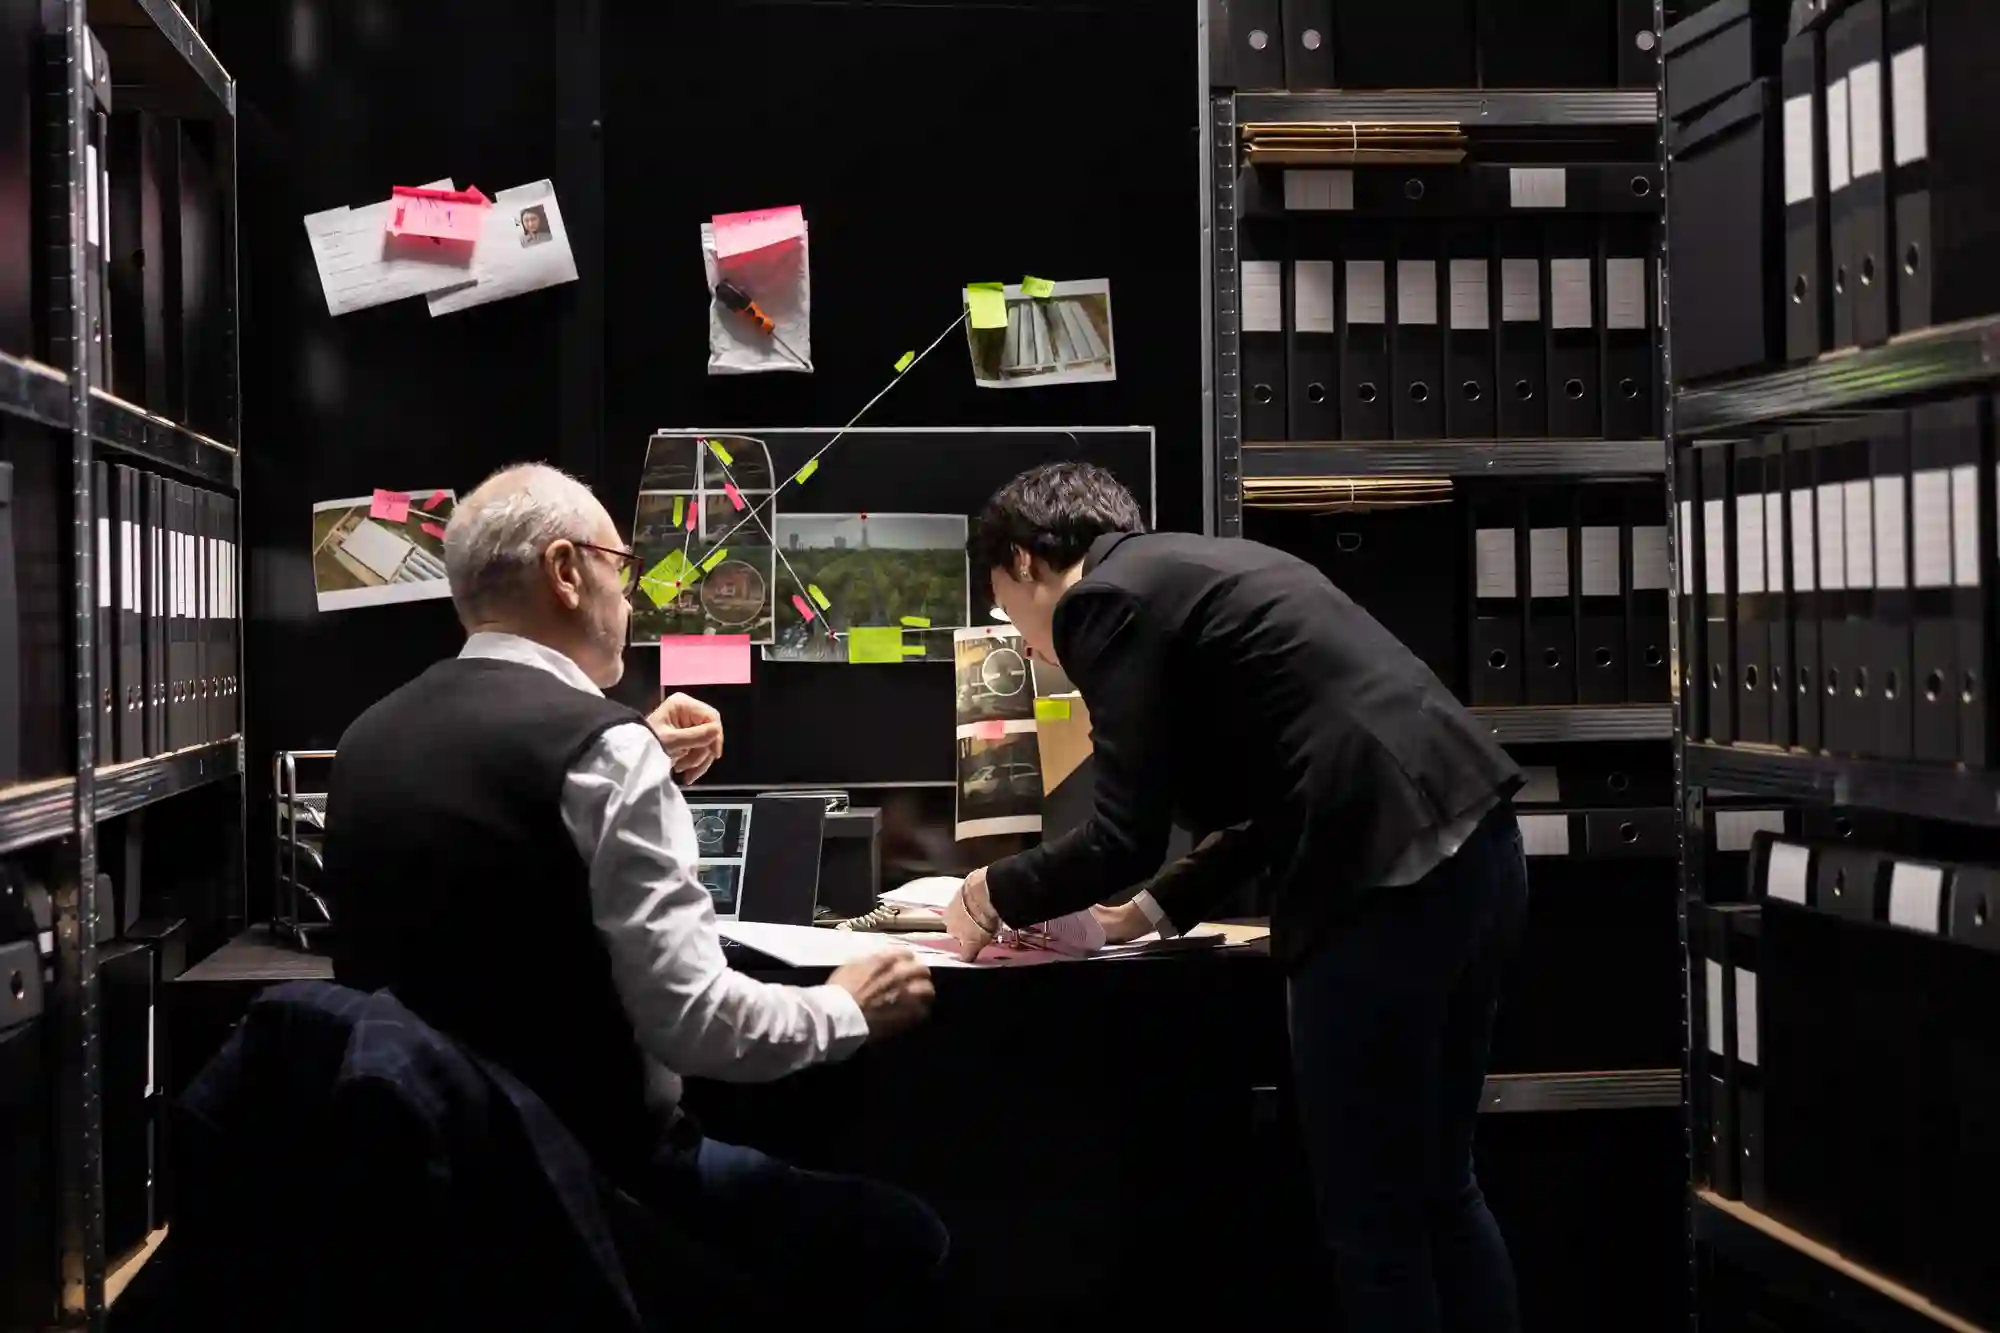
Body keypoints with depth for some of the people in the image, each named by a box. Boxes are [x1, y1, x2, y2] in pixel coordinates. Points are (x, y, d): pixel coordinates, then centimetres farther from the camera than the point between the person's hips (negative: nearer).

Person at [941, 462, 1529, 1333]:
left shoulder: (1109, 598, -2)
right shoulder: (1195, 569, 25)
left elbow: (1126, 837, -7)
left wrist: (992, 897, 11)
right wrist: (1142, 915, 27)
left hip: (1392, 880, -10)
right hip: (1468, 846, 10)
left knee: (1369, 1215, 3)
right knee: (1435, 1189, 20)